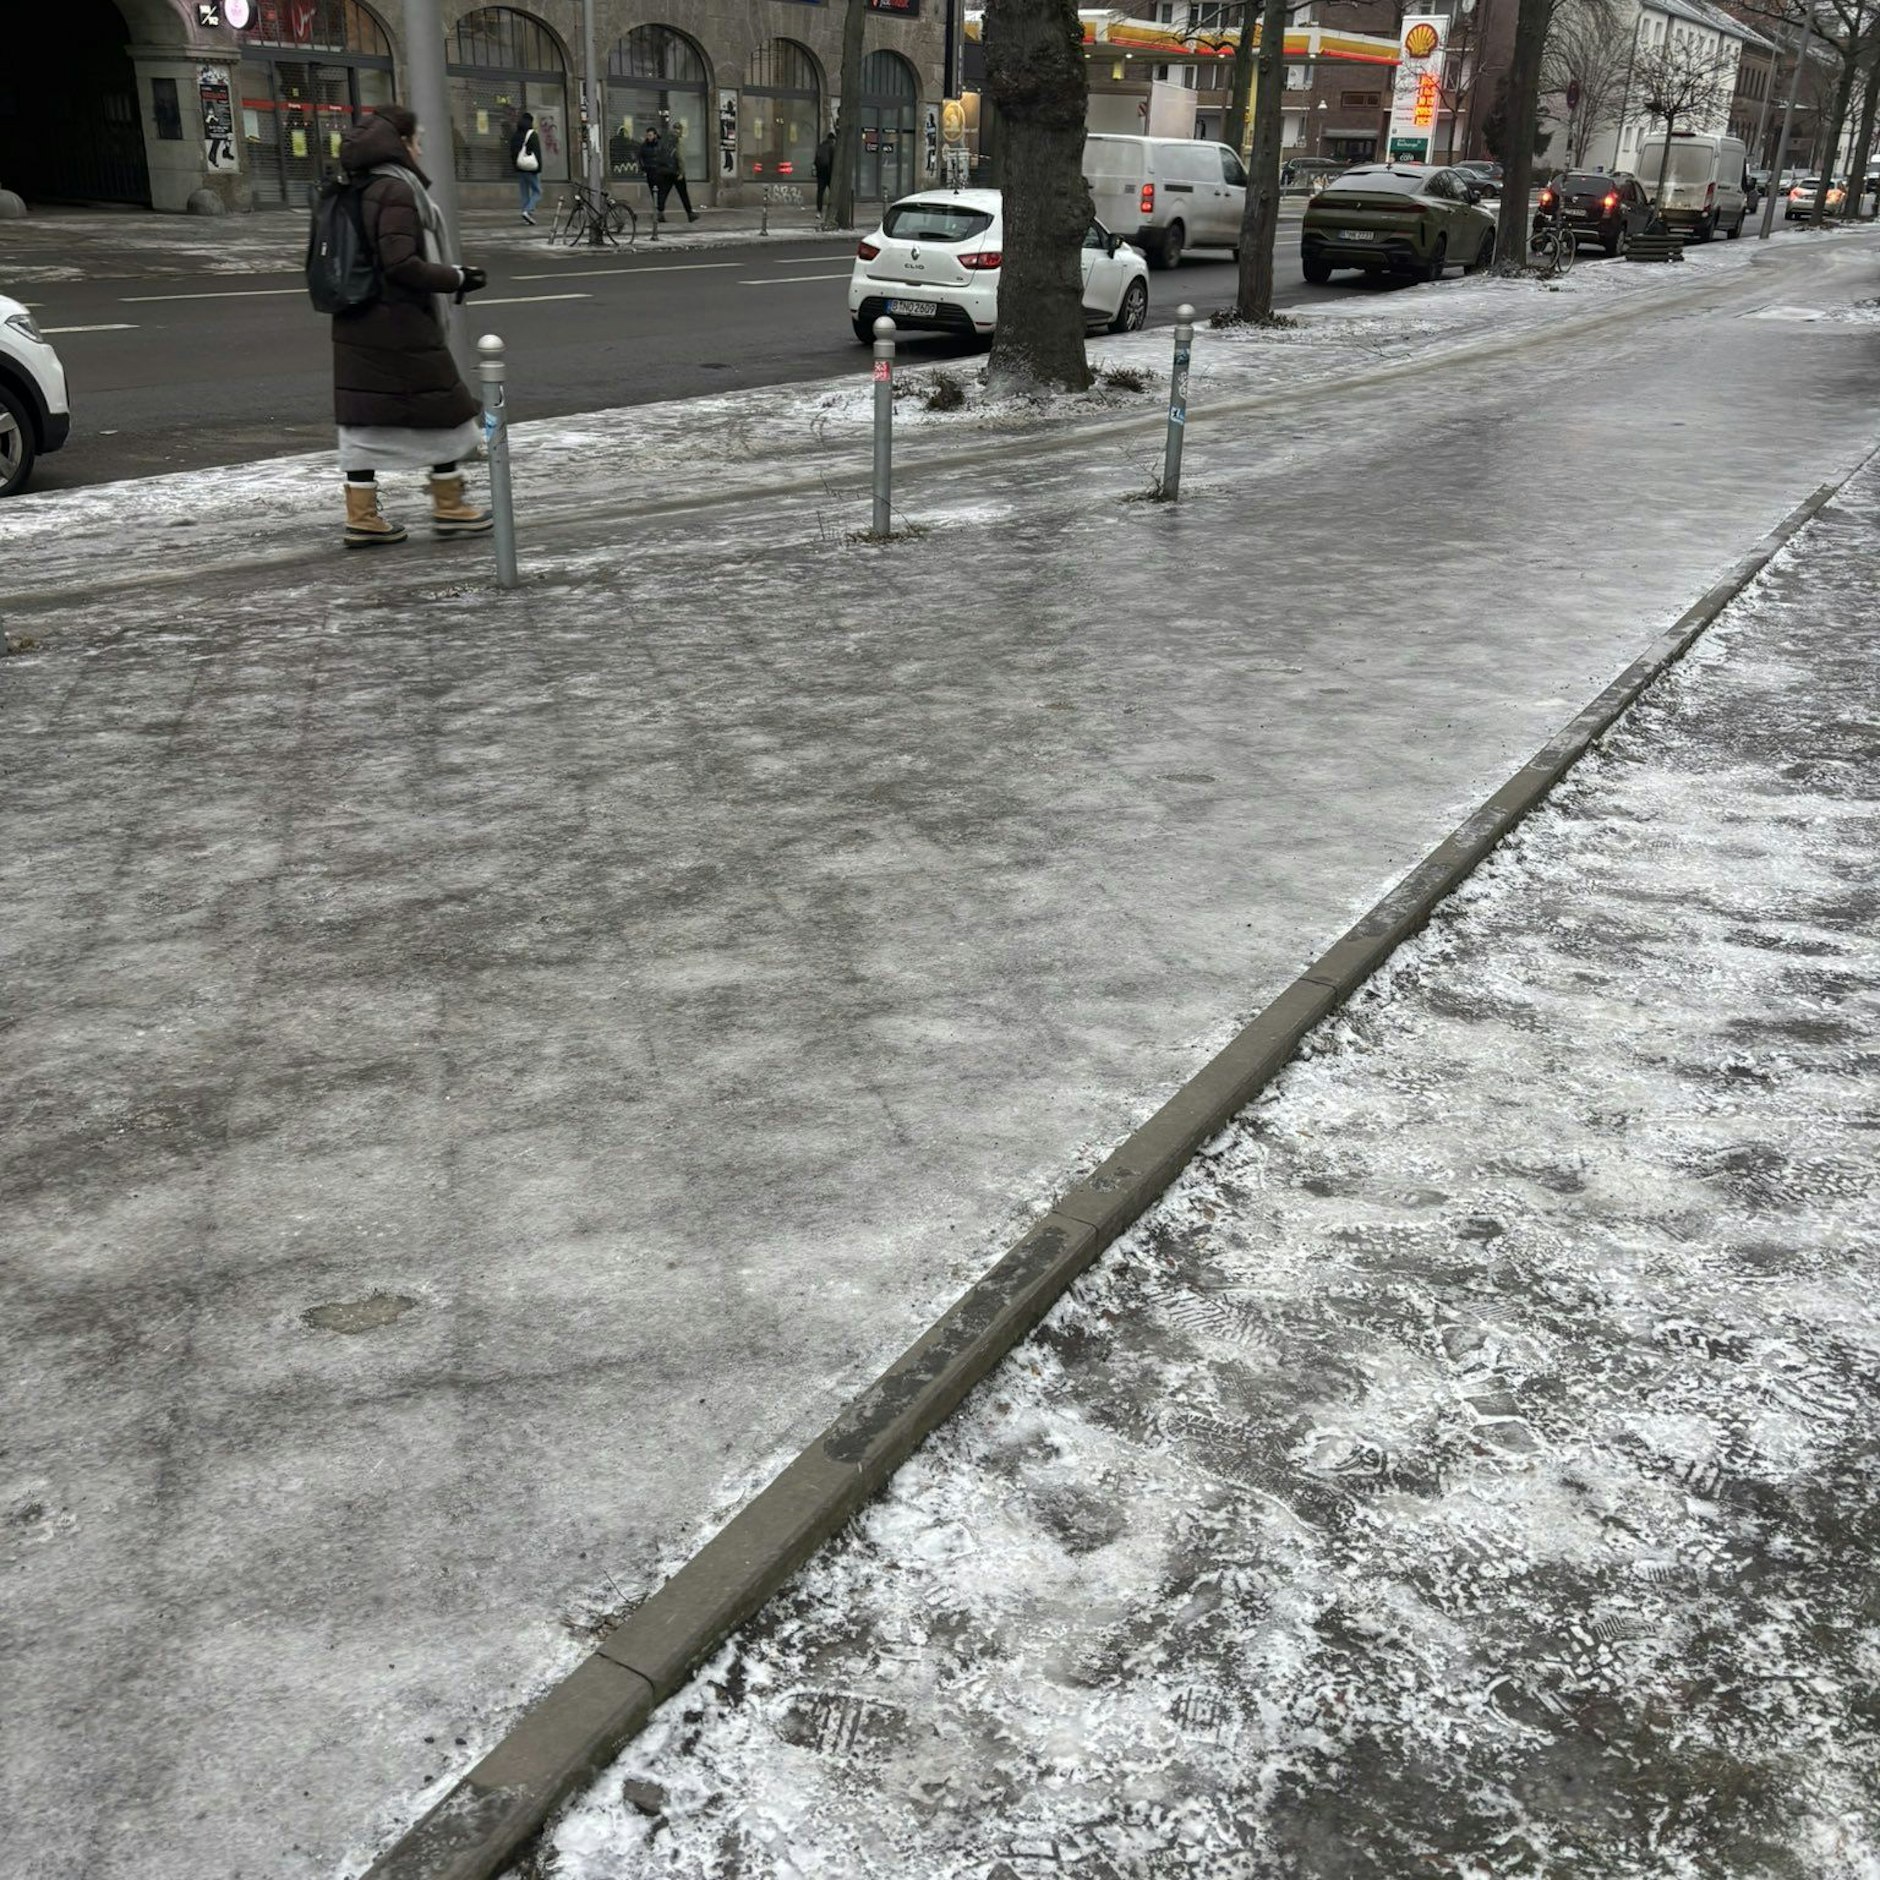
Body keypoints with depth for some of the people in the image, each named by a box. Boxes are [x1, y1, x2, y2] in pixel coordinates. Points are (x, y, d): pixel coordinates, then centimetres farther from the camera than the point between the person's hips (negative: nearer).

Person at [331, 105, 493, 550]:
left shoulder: (360, 190, 12)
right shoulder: (397, 189, -14)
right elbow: (401, 263, -21)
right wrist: (457, 279, -12)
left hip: (357, 325, 8)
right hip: (401, 326, -8)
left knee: (364, 418, 8)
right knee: (445, 412, 6)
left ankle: (362, 517, 10)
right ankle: (449, 506, 15)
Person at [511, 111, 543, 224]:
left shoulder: (515, 137, 9)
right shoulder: (533, 135, -8)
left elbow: (512, 154, 13)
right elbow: (537, 153, -11)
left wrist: (514, 167, 17)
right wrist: (539, 168, -7)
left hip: (519, 169, 6)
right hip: (531, 168, -5)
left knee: (525, 193, 9)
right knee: (537, 192, 1)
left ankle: (528, 218, 5)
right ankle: (528, 210, -20)